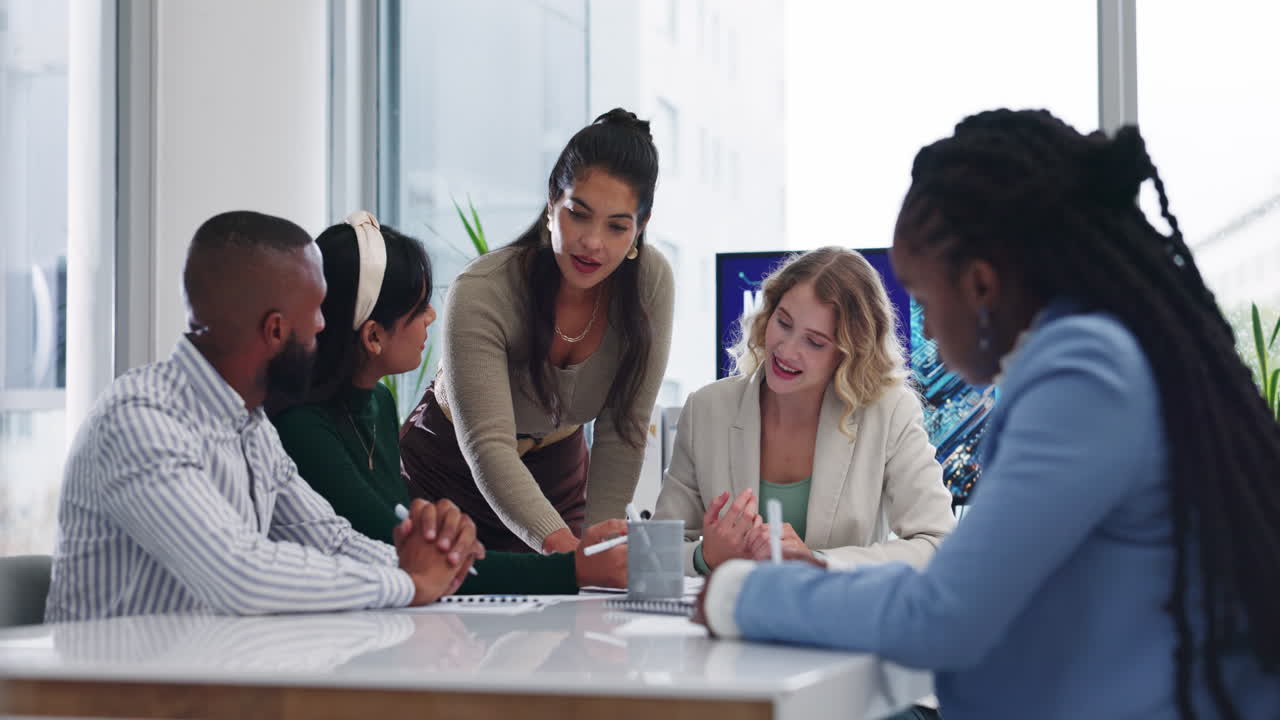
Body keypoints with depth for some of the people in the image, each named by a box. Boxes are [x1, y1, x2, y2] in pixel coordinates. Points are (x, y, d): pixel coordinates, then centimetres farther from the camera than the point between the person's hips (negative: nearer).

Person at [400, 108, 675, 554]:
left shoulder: (651, 280, -18)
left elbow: (622, 433, -13)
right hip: (449, 473, -3)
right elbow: (487, 449, -38)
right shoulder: (481, 295, -29)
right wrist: (563, 546, -52)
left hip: (557, 474, 3)